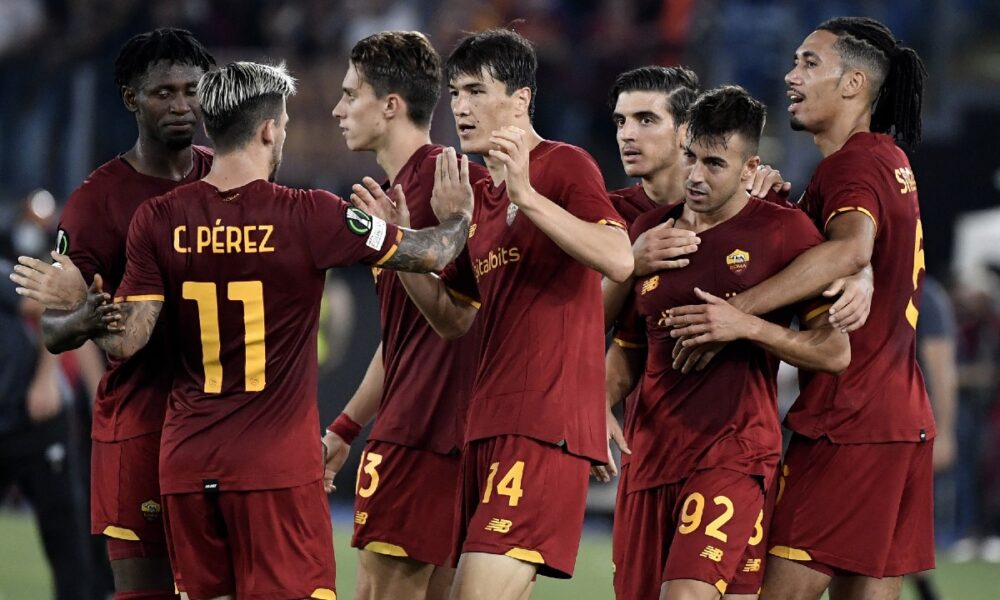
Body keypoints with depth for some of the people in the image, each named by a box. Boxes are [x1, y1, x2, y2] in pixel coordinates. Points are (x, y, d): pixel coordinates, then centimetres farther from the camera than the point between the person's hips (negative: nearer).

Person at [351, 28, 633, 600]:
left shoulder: (564, 165, -5)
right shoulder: (479, 197, 20)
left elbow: (619, 260, -20)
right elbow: (454, 318, 22)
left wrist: (526, 194, -25)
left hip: (546, 426, -9)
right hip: (487, 425, 9)